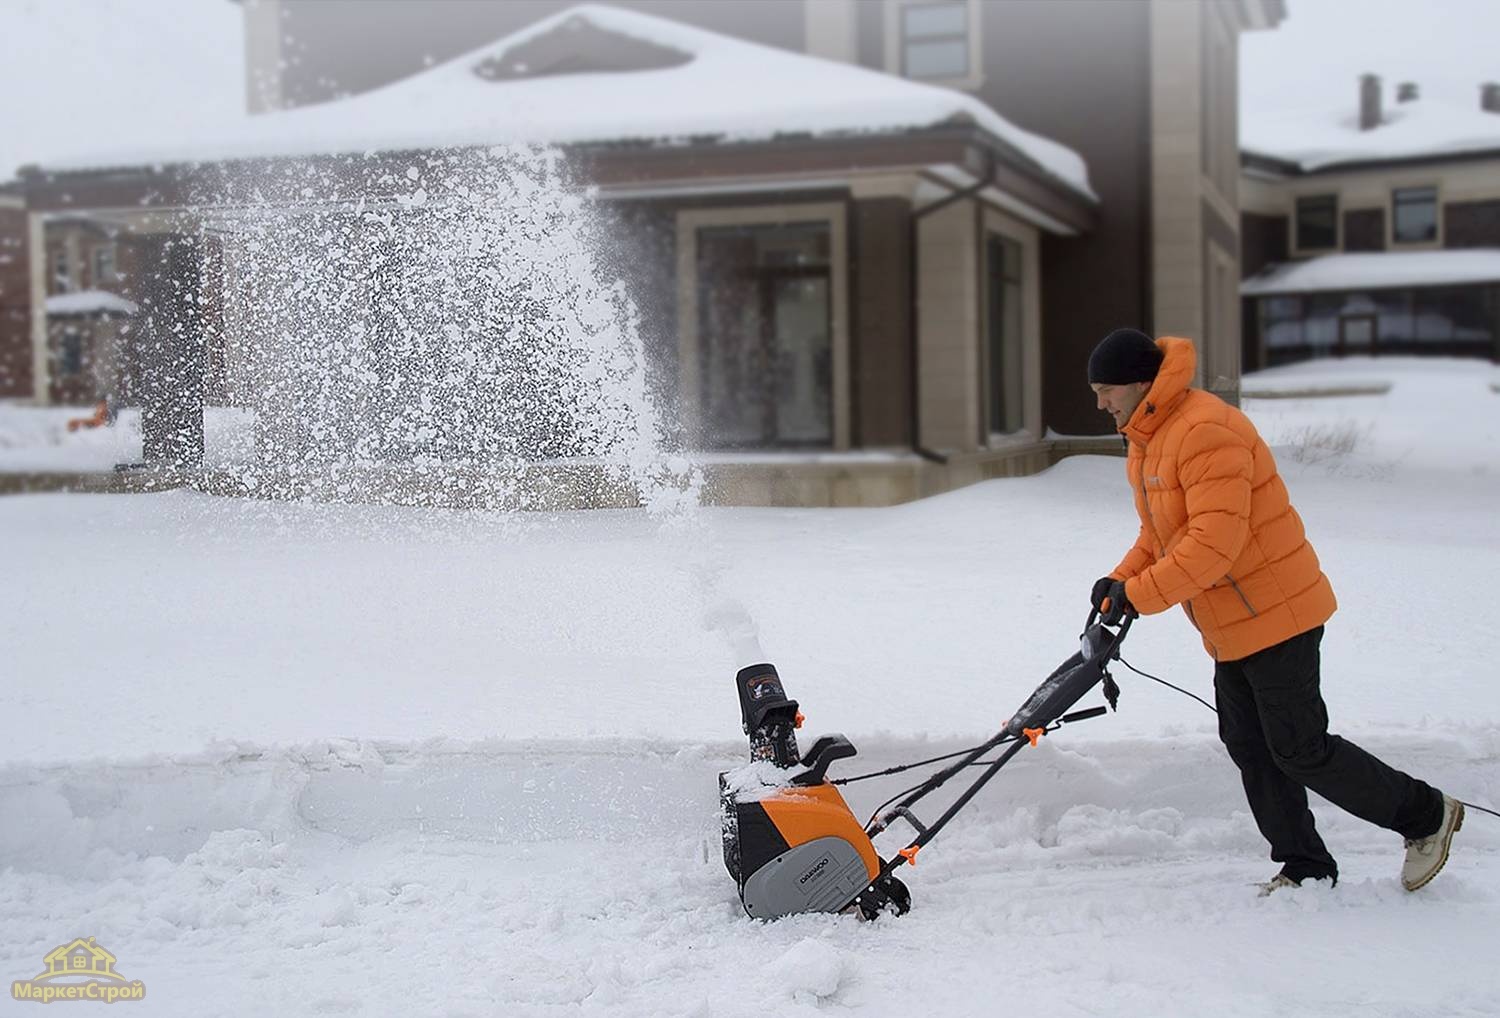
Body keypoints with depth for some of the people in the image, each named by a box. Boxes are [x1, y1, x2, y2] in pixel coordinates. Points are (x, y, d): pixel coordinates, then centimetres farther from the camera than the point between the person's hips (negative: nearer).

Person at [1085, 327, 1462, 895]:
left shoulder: (1207, 431, -23)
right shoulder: (1144, 441, 12)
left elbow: (1214, 543, -30)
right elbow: (1158, 535, 17)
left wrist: (1137, 595, -27)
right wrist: (1120, 580, -1)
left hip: (1276, 614, -10)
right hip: (1228, 629, 10)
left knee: (1300, 751, -4)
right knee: (1250, 750, 11)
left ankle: (1426, 814, 13)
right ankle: (1306, 867, 22)